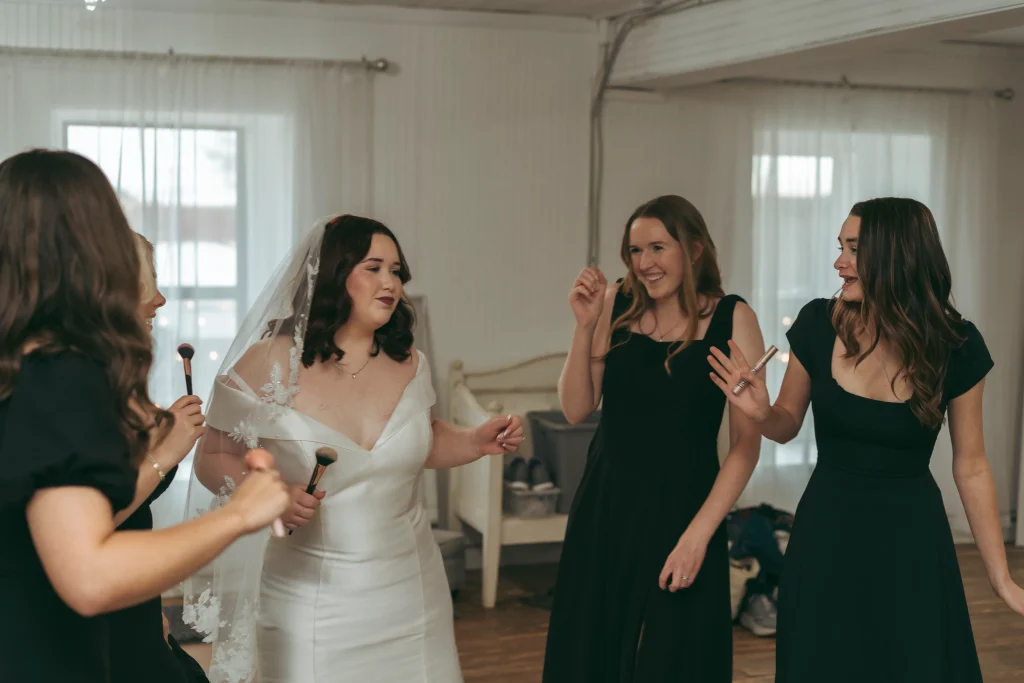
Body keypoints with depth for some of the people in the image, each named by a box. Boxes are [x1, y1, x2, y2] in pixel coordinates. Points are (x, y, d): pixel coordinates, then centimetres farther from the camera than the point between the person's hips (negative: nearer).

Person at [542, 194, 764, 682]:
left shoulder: (731, 319, -8)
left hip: (681, 510, -3)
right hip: (605, 510, 3)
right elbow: (576, 409, 0)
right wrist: (585, 326, -12)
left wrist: (698, 534, -16)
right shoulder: (617, 306, 0)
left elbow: (746, 444, -10)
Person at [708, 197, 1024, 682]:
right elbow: (787, 426, 4)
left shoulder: (955, 346, -13)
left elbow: (971, 468, -3)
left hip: (911, 538, -1)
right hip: (826, 532, 1)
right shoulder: (818, 324, -11)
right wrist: (760, 412, -20)